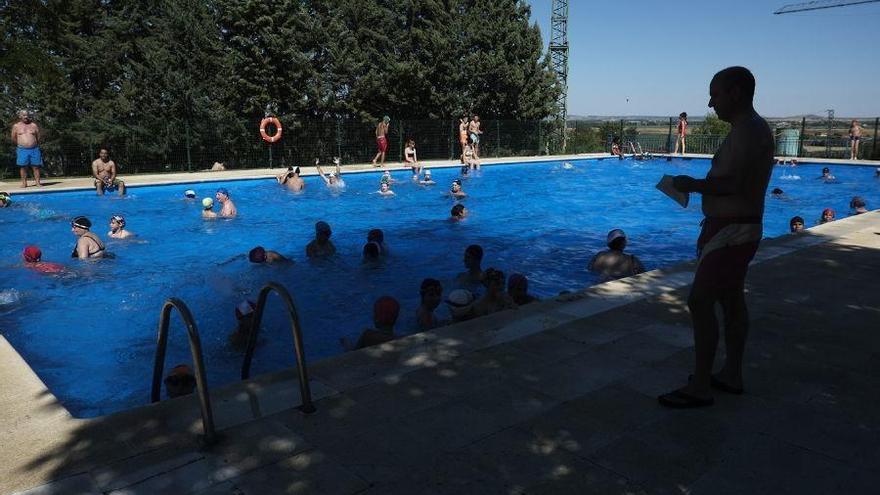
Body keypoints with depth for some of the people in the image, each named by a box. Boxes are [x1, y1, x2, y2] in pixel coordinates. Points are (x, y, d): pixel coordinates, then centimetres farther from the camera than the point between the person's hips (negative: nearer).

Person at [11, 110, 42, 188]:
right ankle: (24, 183, 7)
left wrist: (35, 145, 7)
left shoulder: (34, 125, 8)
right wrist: (20, 145, 9)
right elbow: (14, 139, 9)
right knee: (23, 167, 2)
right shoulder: (16, 126, 7)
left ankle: (37, 182, 2)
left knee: (36, 166, -1)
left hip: (34, 149, 0)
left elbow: (38, 137, 10)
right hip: (22, 150, 0)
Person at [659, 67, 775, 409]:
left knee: (700, 302, -10)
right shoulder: (751, 129, 14)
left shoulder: (747, 130, -19)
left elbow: (732, 183, -29)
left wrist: (693, 185, -15)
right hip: (734, 229, 11)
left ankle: (699, 388, -3)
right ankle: (731, 375, 28)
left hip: (731, 232, -11)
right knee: (731, 301, 16)